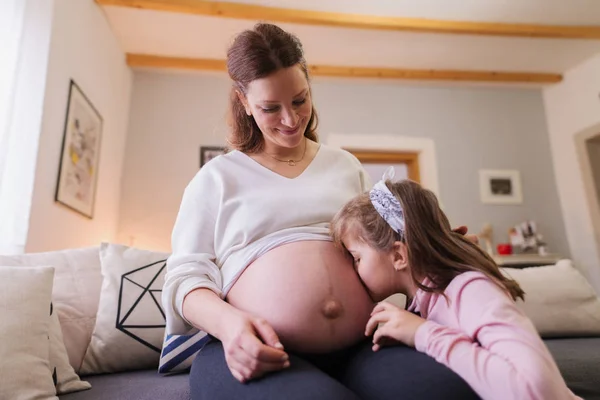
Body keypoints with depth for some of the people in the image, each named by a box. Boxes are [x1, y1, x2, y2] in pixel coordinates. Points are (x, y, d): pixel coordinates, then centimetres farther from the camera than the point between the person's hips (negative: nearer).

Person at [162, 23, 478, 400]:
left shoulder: (346, 165, 19)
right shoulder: (217, 177, 9)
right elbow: (186, 273, 4)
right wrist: (227, 322, -17)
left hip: (361, 347, 3)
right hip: (256, 353, -2)